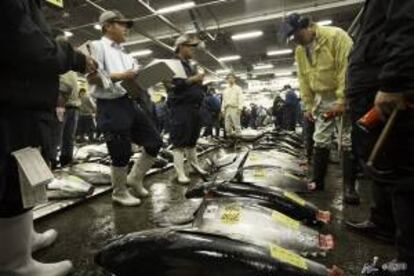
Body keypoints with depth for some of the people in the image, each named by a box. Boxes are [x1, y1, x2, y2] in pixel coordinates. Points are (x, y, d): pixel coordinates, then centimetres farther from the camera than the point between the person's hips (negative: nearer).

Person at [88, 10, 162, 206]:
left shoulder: (124, 54, 23)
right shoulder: (97, 46, 1)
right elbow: (92, 77, -12)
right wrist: (121, 76, -20)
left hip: (130, 103, 8)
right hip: (110, 106, -8)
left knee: (155, 142, 7)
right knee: (121, 153, -1)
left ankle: (134, 179, 26)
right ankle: (119, 193, 23)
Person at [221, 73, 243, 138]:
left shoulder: (238, 88, 8)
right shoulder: (225, 90, 24)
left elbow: (240, 99, -3)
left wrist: (240, 108, -16)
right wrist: (223, 109, 11)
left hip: (235, 109, -5)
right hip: (227, 109, 5)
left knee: (236, 125, -11)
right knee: (227, 126, 3)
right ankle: (229, 136, 10)